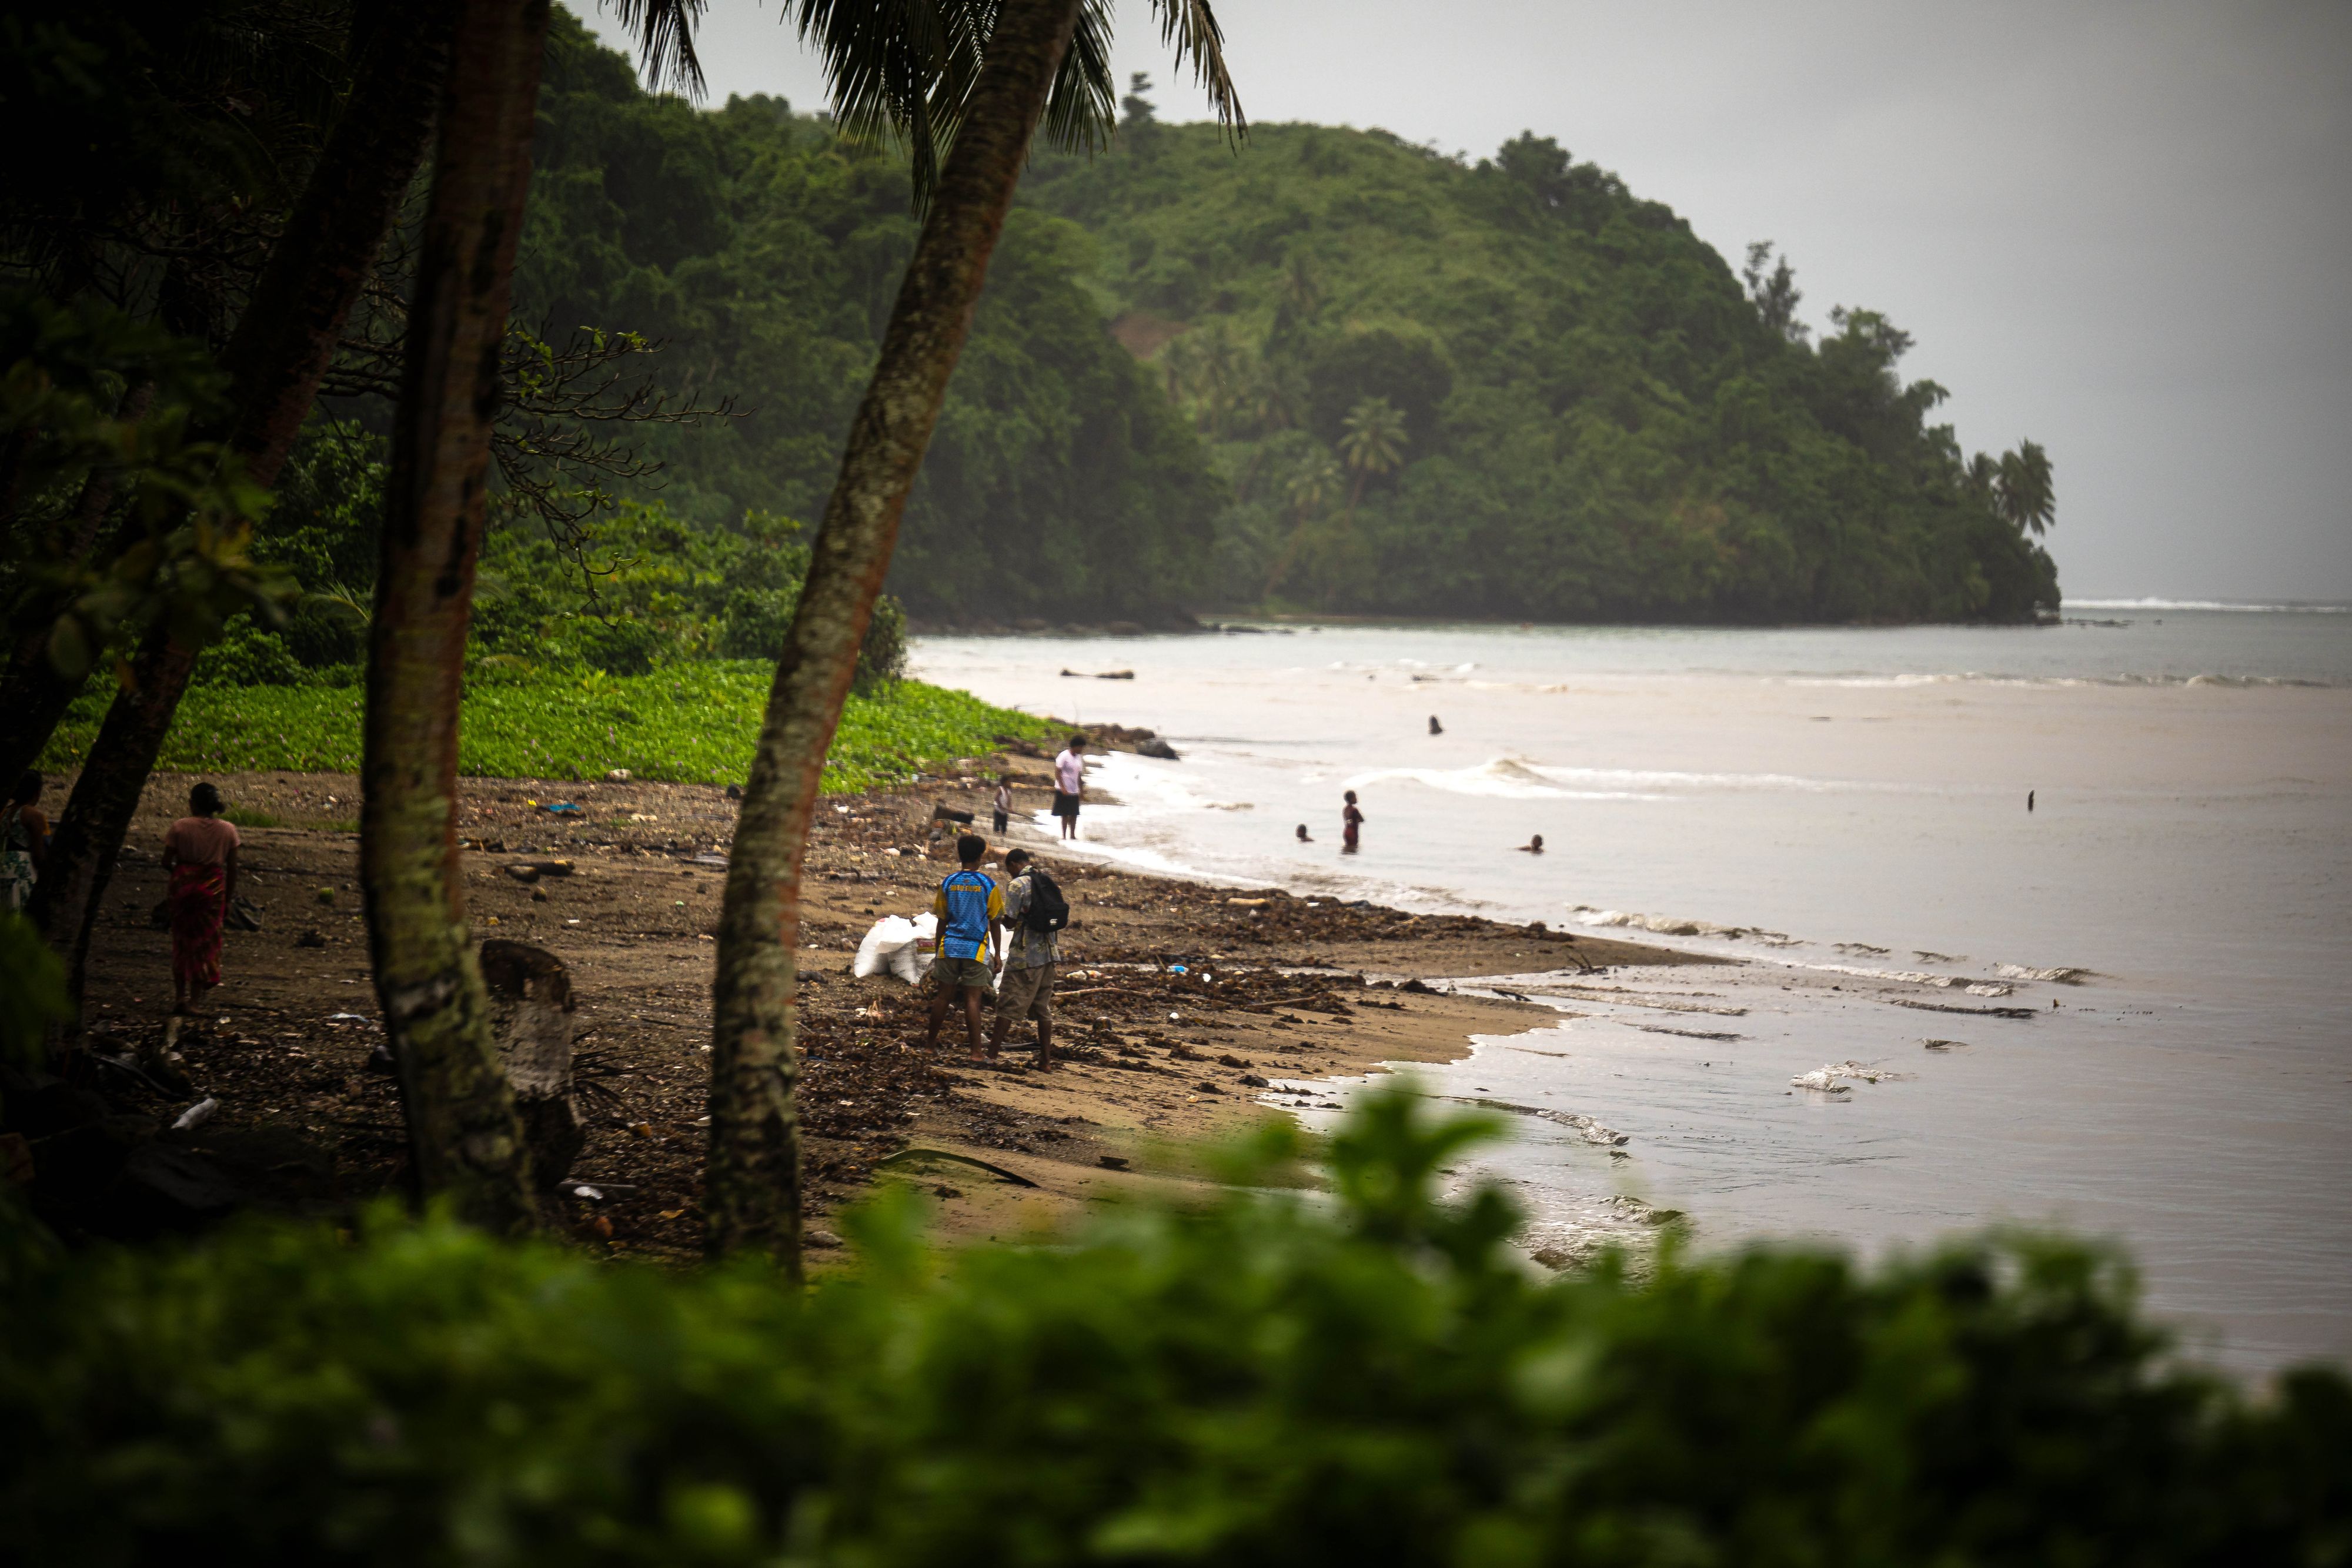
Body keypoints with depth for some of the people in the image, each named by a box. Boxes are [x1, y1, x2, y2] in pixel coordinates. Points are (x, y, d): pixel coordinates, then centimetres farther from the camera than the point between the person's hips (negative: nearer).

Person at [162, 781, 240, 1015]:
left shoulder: (180, 827, -8)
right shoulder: (228, 830, -2)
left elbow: (166, 862, -7)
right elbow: (232, 869, 0)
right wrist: (228, 900, 8)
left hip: (184, 884, -1)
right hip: (214, 889, 1)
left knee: (182, 939, 15)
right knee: (206, 941, 10)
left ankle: (180, 995, 15)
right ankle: (194, 999, 9)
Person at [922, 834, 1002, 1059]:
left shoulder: (948, 883, 2)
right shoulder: (988, 885, -4)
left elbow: (942, 921, 6)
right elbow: (994, 923, -1)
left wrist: (938, 951, 15)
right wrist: (997, 954, 8)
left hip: (950, 947, 2)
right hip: (976, 949, -2)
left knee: (943, 996, 13)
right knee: (973, 1000, -3)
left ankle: (931, 1042, 27)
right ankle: (976, 1051, -5)